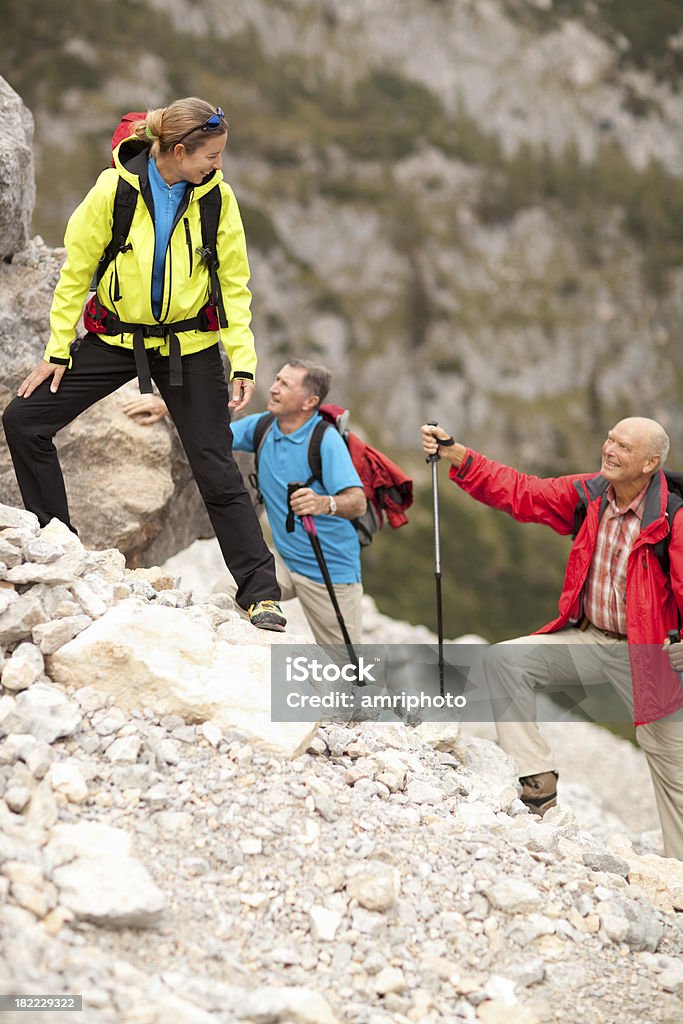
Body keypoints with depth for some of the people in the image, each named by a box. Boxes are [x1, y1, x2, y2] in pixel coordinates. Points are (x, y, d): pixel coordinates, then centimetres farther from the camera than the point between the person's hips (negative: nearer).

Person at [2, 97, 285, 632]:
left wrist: (244, 361, -8)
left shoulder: (218, 197, -9)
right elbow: (77, 271, -4)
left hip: (190, 346, -1)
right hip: (115, 338, 1)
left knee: (217, 470, -4)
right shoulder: (115, 190, -14)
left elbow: (235, 285, -1)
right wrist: (58, 351, -2)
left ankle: (261, 592, 4)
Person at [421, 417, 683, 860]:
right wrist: (456, 455, -12)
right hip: (588, 638, 5)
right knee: (505, 659, -12)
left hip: (647, 653, -5)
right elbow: (521, 492, -2)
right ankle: (539, 780, -8)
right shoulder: (587, 494, -3)